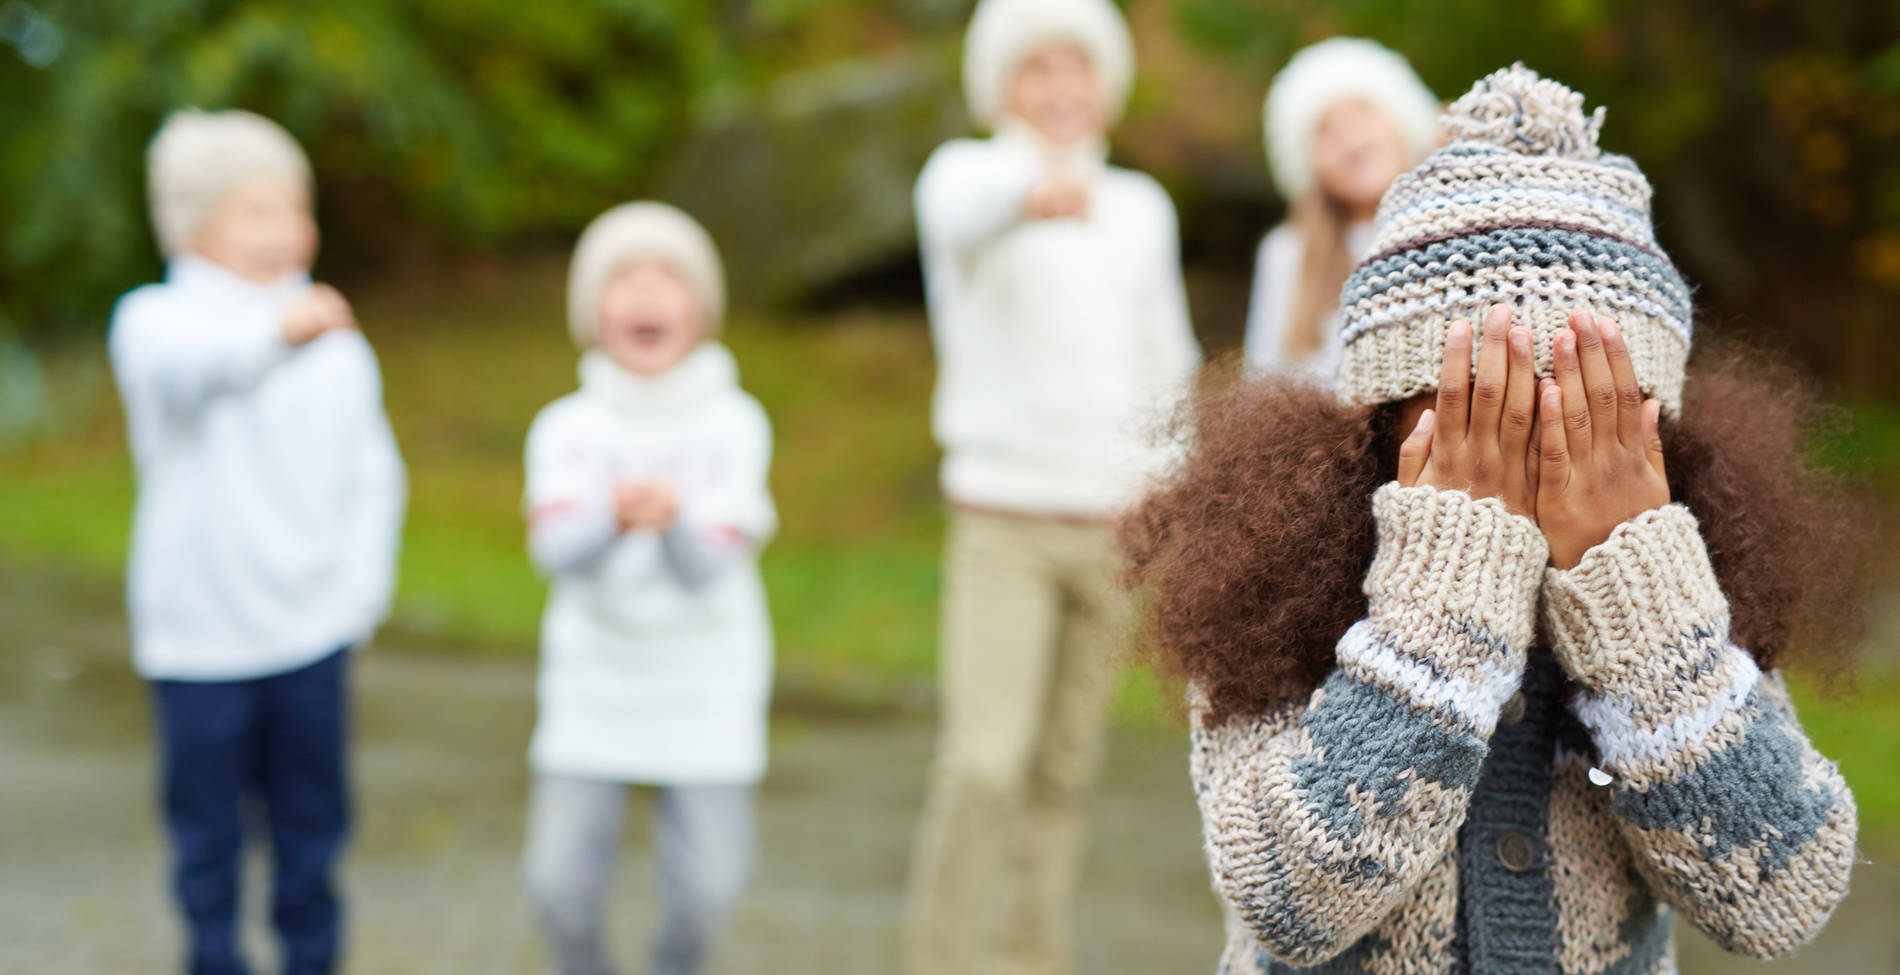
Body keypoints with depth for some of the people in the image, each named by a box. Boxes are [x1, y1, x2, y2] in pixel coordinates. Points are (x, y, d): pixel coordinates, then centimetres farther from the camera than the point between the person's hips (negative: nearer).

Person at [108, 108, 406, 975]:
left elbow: (373, 472, 9)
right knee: (207, 830, 8)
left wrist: (361, 581, -5)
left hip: (312, 633, 3)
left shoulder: (334, 340, 4)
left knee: (312, 823, 12)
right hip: (199, 637, -3)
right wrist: (275, 333, -52)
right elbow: (188, 368, -33)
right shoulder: (155, 319, -8)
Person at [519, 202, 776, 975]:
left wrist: (672, 520, -37)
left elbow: (710, 565, -15)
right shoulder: (566, 429, -4)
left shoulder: (734, 426, -6)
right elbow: (557, 551, -19)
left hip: (705, 689, 0)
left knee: (706, 885, -3)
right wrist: (615, 517, -40)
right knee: (560, 881, -5)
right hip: (593, 686, 0)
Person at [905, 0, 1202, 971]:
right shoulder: (963, 171, -6)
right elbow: (964, 216, -33)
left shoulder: (1142, 208, 10)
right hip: (1002, 523, -4)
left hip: (1112, 526, 4)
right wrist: (1031, 186, -56)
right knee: (982, 764, -14)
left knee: (1063, 767, 9)